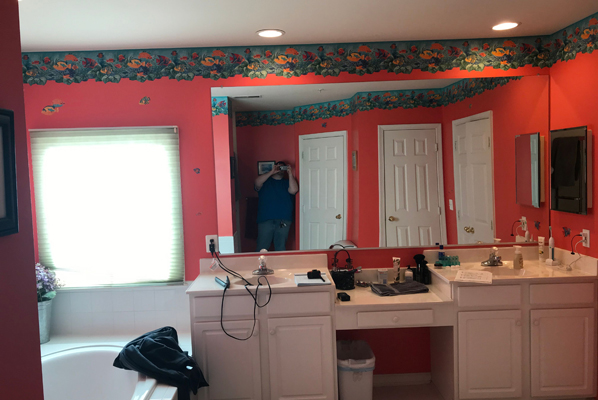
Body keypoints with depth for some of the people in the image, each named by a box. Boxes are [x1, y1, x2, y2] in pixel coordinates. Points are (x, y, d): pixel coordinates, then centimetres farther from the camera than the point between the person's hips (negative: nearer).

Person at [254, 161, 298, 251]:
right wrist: (272, 172, -8)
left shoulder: (287, 182, 17)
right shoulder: (265, 181, 15)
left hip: (283, 220, 1)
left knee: (281, 248, 5)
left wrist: (290, 174, -3)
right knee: (262, 248, -2)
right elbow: (257, 182, -8)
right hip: (265, 219, -1)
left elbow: (293, 190, -4)